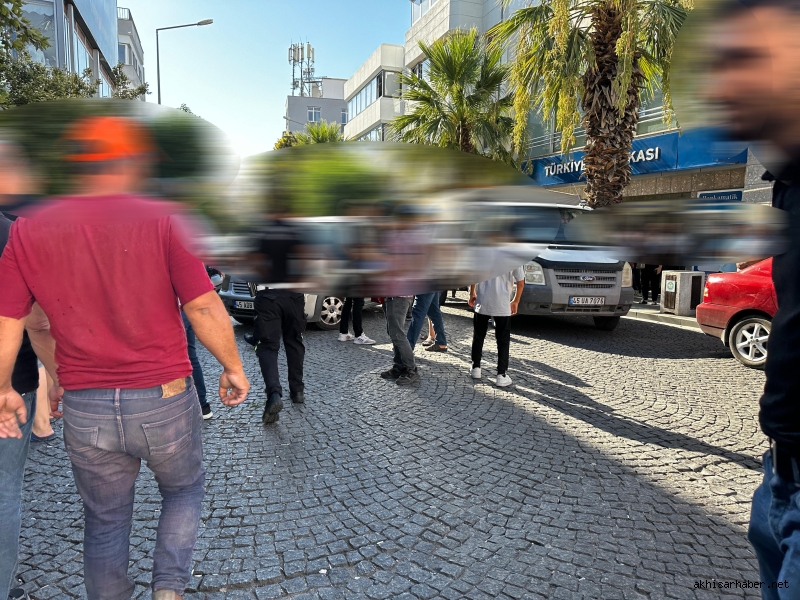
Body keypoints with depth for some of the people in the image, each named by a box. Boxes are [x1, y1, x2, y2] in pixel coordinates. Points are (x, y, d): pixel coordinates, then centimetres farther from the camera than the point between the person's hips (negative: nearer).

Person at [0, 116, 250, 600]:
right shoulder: (162, 220, -11)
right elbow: (205, 309, -14)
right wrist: (233, 368, -1)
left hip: (84, 409, 3)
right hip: (164, 398, -2)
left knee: (105, 520, 22)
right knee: (184, 490, 25)